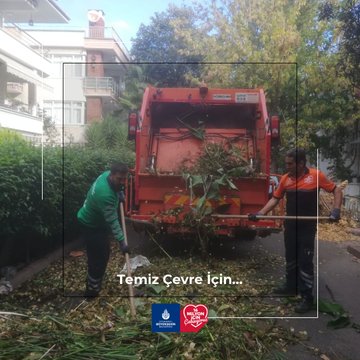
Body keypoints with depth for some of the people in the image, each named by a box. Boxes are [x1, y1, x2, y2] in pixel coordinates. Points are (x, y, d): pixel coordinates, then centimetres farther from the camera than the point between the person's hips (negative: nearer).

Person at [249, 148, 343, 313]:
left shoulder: (316, 176, -13)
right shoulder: (285, 178, 0)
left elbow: (336, 190, -4)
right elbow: (275, 198, 7)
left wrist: (336, 210, -17)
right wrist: (260, 213, -4)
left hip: (307, 227, -5)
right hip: (290, 226, 5)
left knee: (305, 262, -1)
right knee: (290, 259, 18)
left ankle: (307, 298, 10)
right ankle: (291, 286, 36)